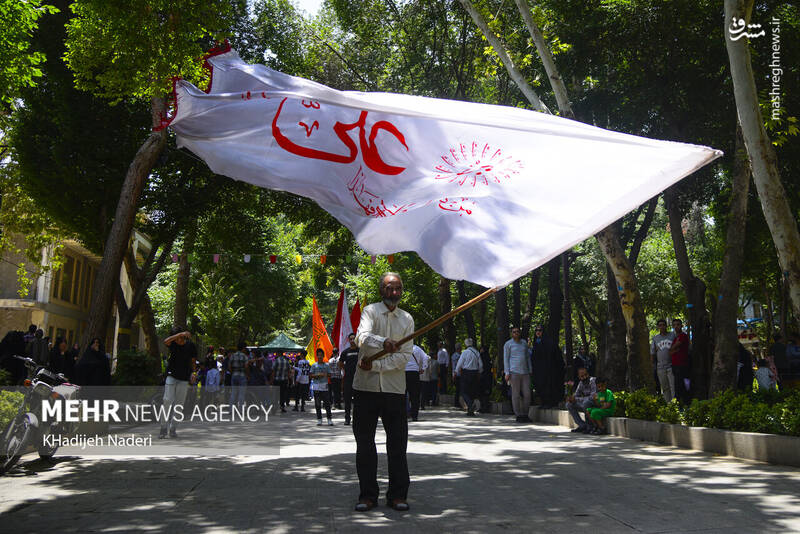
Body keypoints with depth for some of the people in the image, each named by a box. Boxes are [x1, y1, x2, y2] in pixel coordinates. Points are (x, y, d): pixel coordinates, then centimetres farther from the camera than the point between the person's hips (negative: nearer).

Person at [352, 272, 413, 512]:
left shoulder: (407, 319, 9)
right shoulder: (370, 311, 1)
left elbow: (405, 355, 0)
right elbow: (362, 337, -20)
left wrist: (376, 365, -13)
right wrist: (383, 342, -40)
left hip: (394, 388, 2)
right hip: (366, 386, -2)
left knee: (398, 443, 4)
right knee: (365, 442, 4)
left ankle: (397, 494, 15)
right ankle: (367, 494, 16)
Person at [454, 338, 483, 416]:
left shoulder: (465, 352, -8)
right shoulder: (477, 352, 6)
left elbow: (459, 364, -6)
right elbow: (481, 365, 9)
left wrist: (457, 372, 9)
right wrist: (479, 373, 23)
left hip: (466, 373, -5)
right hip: (475, 373, 5)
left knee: (464, 392, 0)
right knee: (472, 392, 11)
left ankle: (470, 404, -26)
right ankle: (470, 411, 12)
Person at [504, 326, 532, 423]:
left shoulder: (524, 343, 17)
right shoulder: (508, 344, 4)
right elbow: (505, 359, 1)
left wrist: (530, 371, 15)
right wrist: (507, 373, -6)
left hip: (525, 372, 4)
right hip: (514, 372, -4)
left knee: (527, 394, -1)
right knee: (516, 395, -2)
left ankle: (525, 414, 10)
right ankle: (518, 416, 4)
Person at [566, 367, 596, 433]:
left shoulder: (593, 381, -20)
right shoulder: (581, 383, 3)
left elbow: (592, 397, -30)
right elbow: (576, 395, 8)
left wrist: (576, 399, -28)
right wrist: (571, 399, -18)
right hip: (586, 405, 7)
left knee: (586, 402, -37)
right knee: (569, 405, -3)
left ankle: (589, 426, -20)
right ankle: (582, 425, -3)